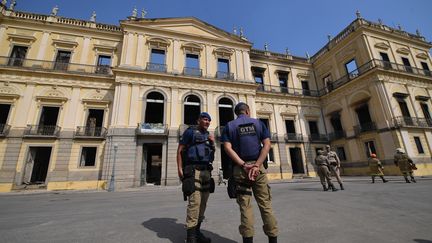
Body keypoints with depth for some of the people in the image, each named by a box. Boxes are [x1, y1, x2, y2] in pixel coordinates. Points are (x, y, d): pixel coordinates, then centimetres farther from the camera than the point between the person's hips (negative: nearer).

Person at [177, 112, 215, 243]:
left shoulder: (208, 135, 19)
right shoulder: (190, 131, 0)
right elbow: (180, 150, -3)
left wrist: (212, 143, 4)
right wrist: (179, 168, -12)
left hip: (206, 170, 7)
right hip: (193, 170, -7)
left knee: (203, 203, 8)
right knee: (195, 201, -14)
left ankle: (197, 231, 21)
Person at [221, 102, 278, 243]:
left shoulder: (229, 126, 7)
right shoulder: (259, 123, 9)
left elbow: (228, 148, -7)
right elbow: (267, 145, -4)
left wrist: (243, 165, -11)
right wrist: (257, 165, -12)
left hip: (239, 168, 0)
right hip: (258, 167, 1)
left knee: (245, 206, 7)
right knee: (265, 204, 10)